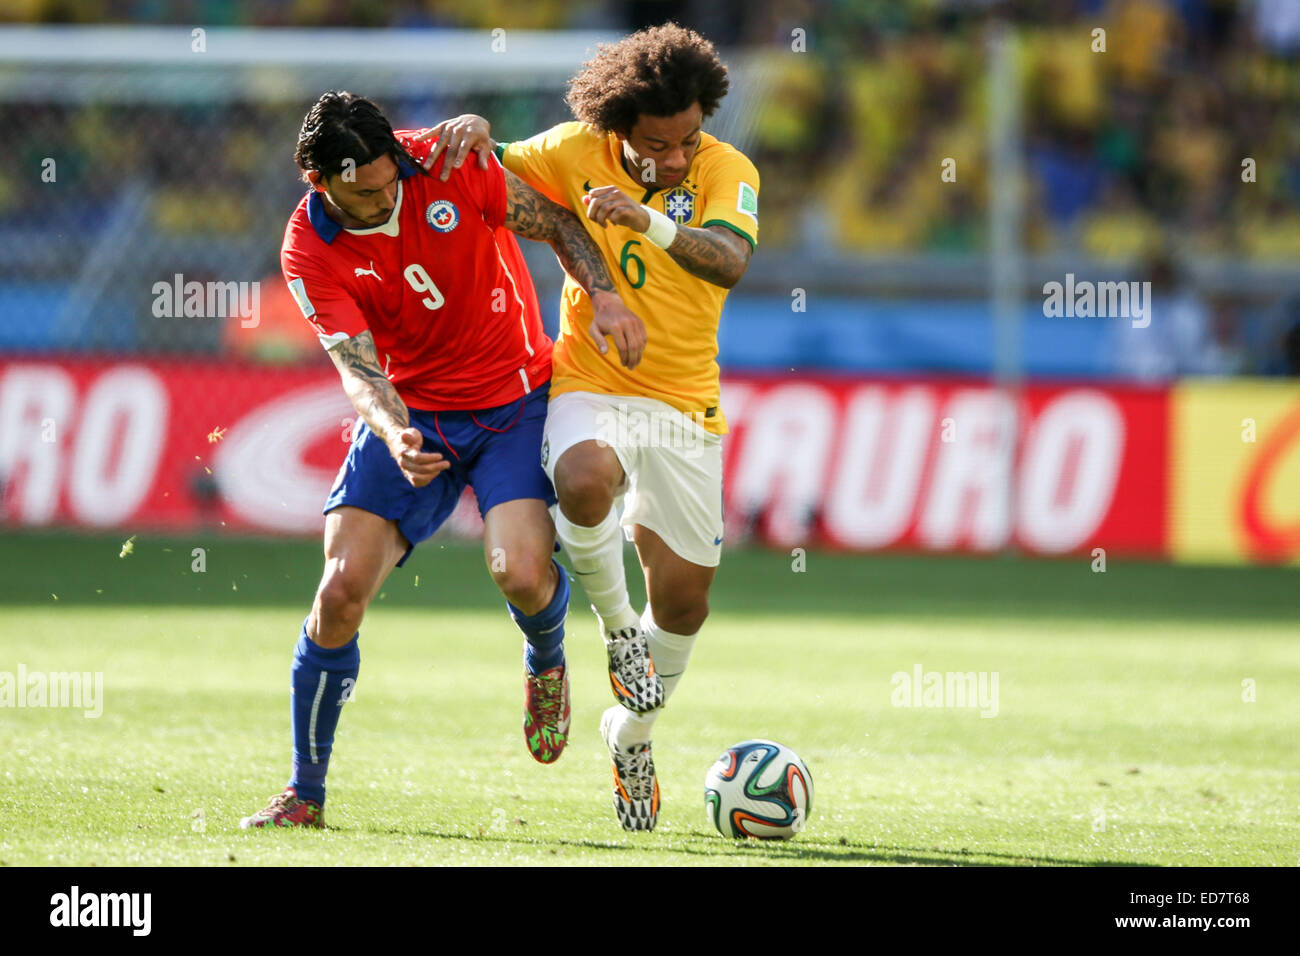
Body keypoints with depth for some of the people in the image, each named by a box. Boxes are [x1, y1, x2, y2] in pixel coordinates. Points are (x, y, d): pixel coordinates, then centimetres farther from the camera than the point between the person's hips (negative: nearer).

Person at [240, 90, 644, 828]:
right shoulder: (309, 252, -14)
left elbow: (555, 222, -2)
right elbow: (357, 366, -20)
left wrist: (605, 297, -17)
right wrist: (392, 435, -41)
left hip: (517, 400, -1)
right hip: (414, 414, 1)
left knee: (522, 573, -23)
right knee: (342, 589, -12)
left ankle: (547, 663, 17)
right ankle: (305, 793, 4)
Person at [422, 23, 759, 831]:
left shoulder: (729, 172, -10)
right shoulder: (579, 154, -7)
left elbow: (730, 260, -29)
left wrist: (649, 218, -45)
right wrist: (475, 130, -17)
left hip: (685, 404, 1)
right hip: (590, 387, -1)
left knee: (684, 596, 6)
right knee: (585, 478, -37)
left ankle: (633, 734, 35)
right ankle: (617, 627, -9)